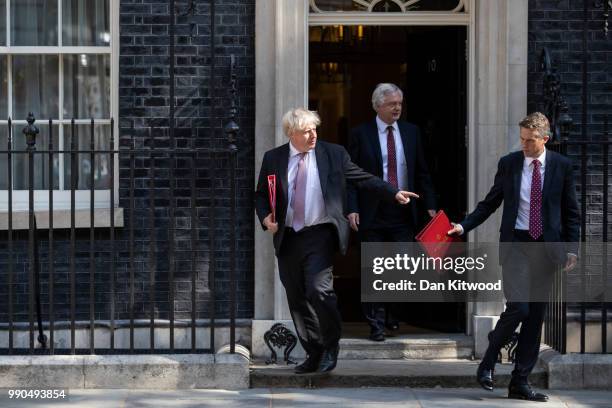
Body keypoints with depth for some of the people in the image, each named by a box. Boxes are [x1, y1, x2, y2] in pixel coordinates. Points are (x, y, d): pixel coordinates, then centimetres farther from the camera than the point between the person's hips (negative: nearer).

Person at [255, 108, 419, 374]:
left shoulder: (333, 154, 2)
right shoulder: (273, 159, 7)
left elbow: (363, 179, 5)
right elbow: (261, 195, 13)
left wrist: (394, 193, -5)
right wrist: (265, 217, -6)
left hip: (319, 235, -3)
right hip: (287, 238, 3)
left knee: (319, 290, -16)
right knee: (296, 299, 7)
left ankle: (330, 348, 5)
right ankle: (314, 354, 21)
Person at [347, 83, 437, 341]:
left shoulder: (411, 132, 9)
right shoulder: (361, 134, -1)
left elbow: (421, 172, 12)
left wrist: (430, 205, 5)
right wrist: (352, 208, -12)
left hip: (403, 213, 3)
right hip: (373, 213, -3)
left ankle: (389, 315, 23)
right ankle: (377, 323, 11)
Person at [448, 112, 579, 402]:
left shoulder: (561, 166, 3)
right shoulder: (508, 164, 2)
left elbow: (570, 211, 7)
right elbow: (490, 203, 8)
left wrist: (571, 248, 0)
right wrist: (463, 226, -3)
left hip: (546, 246, 2)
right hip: (515, 244, -2)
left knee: (536, 315, 4)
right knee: (518, 308, -15)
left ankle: (520, 383, 11)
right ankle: (488, 362, 8)